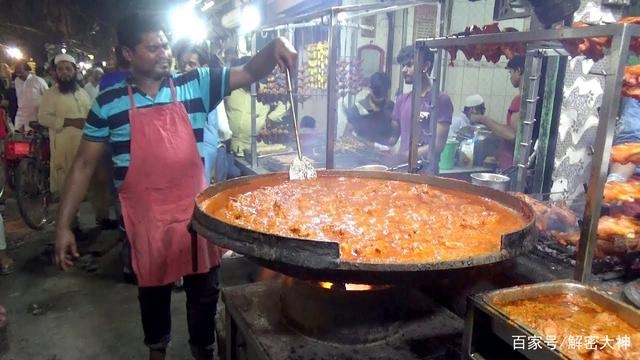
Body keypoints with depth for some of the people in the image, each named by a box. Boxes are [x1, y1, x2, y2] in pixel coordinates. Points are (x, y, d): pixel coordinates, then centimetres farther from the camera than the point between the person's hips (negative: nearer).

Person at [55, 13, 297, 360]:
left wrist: (274, 47, -25)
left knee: (204, 288, 15)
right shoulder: (108, 103, -3)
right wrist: (63, 225, -1)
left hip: (195, 211, 1)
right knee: (153, 288, 19)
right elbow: (84, 164, 1)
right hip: (146, 218, 0)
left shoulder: (195, 85, -1)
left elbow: (247, 73, -3)